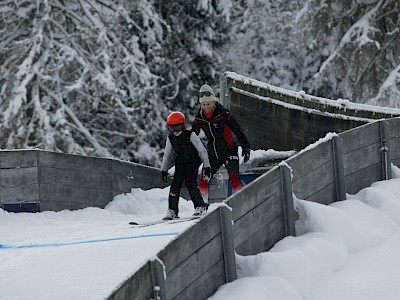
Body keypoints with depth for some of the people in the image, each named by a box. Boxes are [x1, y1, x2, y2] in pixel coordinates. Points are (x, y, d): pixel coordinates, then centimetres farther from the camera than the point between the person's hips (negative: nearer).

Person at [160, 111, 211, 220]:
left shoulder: (190, 135, -15)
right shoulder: (170, 138, 1)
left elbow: (202, 151, -10)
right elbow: (167, 155, 12)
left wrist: (207, 167, -10)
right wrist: (164, 170, 9)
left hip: (193, 162, -5)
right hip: (180, 163, 5)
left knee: (190, 182, -20)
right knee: (175, 184, -7)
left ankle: (200, 207, -8)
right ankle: (172, 210, -1)